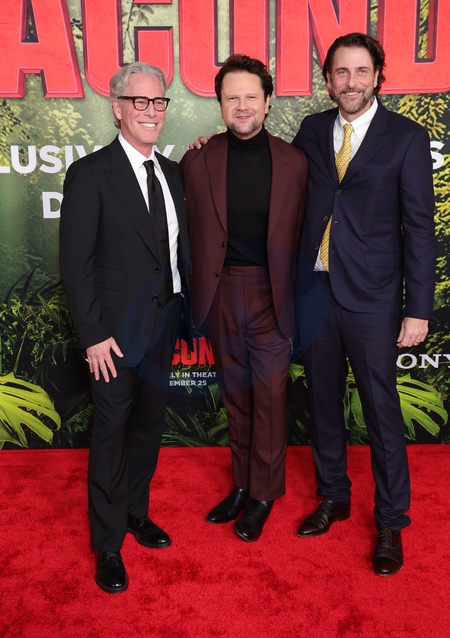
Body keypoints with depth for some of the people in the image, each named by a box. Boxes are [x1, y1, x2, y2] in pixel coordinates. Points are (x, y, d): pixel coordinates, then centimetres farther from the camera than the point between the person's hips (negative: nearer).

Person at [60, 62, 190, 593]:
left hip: (163, 325, 6)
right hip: (117, 330, -6)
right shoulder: (90, 173, -10)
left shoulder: (172, 173, 9)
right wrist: (93, 335, -17)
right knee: (112, 433, 6)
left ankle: (136, 513, 39)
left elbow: (180, 248, 10)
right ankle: (107, 545, 24)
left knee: (149, 425, 18)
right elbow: (76, 263, -14)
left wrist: (182, 311, 2)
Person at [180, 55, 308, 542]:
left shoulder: (292, 162, -1)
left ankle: (264, 493, 24)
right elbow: (192, 233, 3)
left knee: (269, 394, 5)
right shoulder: (198, 161, 1)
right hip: (222, 293, 2)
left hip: (270, 293, -1)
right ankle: (242, 484, 32)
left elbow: (297, 235, 1)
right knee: (235, 393, 14)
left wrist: (289, 293, -2)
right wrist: (200, 294, -1)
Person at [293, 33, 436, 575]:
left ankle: (390, 523, 21)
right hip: (313, 288, 4)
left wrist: (418, 309, -9)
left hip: (372, 295, -4)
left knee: (381, 410, 3)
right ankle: (334, 497, 35)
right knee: (323, 402, 14)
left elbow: (418, 226, -5)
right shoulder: (312, 130, 9)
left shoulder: (406, 137, -2)